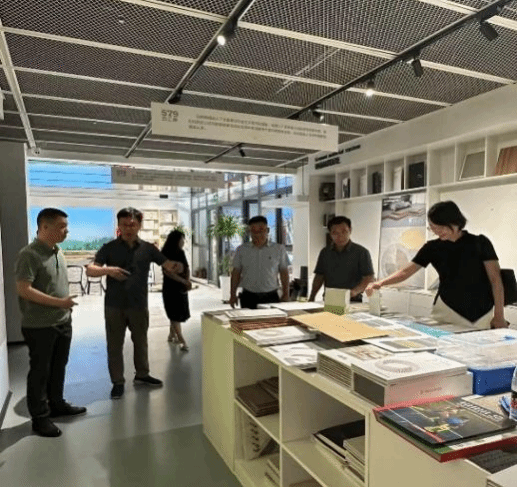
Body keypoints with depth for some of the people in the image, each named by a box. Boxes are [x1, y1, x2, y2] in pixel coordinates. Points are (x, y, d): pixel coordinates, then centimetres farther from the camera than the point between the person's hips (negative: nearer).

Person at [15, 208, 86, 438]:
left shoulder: (58, 252, 9)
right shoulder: (29, 254, -17)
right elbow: (23, 290, -22)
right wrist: (59, 302, -24)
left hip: (63, 322, 8)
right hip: (40, 326, -8)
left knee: (58, 367, 18)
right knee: (40, 371, 6)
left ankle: (57, 404, 34)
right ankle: (40, 417, 19)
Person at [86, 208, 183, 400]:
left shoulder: (147, 248, 0)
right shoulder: (109, 248, -5)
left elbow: (167, 264, -3)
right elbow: (90, 270, -10)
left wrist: (176, 267, -27)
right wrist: (107, 270, -30)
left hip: (139, 305, 2)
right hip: (114, 306, -2)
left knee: (141, 341, 17)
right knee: (115, 345, 8)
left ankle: (142, 374, 36)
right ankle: (118, 382, 23)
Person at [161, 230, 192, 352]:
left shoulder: (181, 253, 8)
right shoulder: (166, 254, -12)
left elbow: (187, 268, 8)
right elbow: (168, 272, -19)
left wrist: (188, 281, -11)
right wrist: (184, 281, -22)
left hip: (181, 288, 6)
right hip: (170, 288, -6)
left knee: (179, 313, 12)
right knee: (175, 314, -3)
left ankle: (172, 335, 27)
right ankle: (182, 341, -3)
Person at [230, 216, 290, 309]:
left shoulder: (279, 249, 5)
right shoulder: (242, 250, 7)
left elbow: (284, 273, 7)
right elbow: (236, 273, 11)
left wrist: (286, 295, 3)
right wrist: (233, 294, 7)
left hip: (271, 297, -1)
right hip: (248, 297, 1)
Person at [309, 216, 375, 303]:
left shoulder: (361, 252, 2)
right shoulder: (325, 253, 15)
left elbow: (369, 278, -2)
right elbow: (319, 277, 18)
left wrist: (355, 291, -19)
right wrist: (312, 297, 8)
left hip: (353, 302, -2)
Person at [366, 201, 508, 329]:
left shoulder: (479, 243, -1)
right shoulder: (433, 247, 4)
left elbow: (495, 279, -1)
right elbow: (406, 272, 0)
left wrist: (499, 316, -7)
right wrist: (380, 283, -15)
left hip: (481, 314, -1)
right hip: (447, 310, 1)